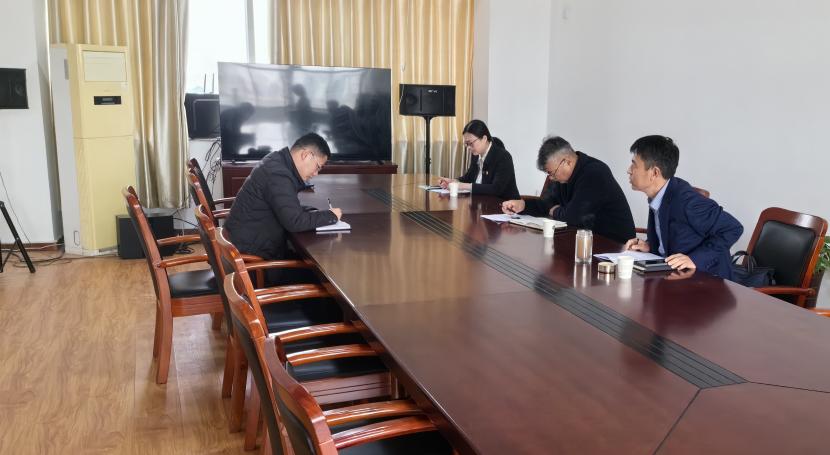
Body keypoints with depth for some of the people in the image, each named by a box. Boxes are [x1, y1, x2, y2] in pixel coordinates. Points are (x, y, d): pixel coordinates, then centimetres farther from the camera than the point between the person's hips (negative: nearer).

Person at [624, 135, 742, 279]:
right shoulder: (658, 197, 3)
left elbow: (733, 229, -17)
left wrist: (695, 259, -22)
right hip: (674, 275, 7)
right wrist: (650, 246, 1)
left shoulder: (686, 199, -20)